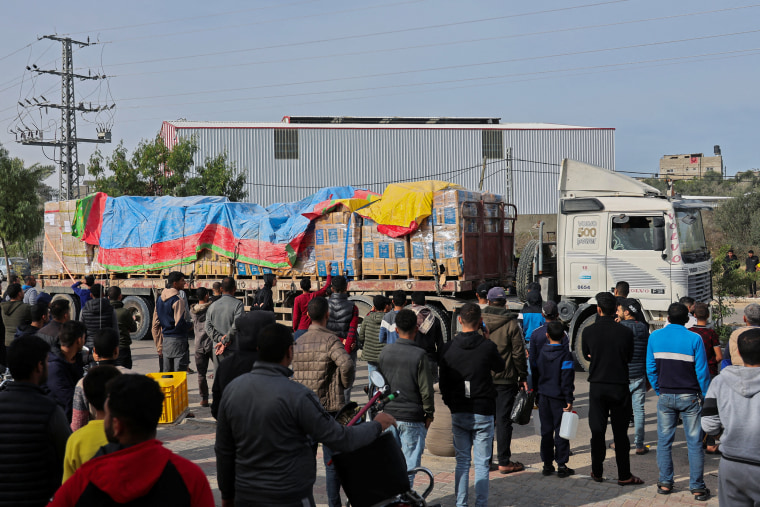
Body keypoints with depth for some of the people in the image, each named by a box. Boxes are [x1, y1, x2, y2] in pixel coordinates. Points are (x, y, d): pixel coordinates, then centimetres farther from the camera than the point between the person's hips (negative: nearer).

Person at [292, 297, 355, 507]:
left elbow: (294, 374, 10)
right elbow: (347, 365, -27)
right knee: (333, 461, 2)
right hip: (329, 406, -5)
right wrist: (345, 384, -10)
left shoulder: (299, 342, 6)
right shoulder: (330, 340, -12)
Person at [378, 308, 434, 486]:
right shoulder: (419, 355, -13)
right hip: (412, 418, -4)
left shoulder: (385, 352, 1)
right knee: (409, 463, 4)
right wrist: (429, 414, 2)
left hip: (388, 415, 5)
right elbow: (426, 389, -11)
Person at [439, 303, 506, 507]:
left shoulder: (449, 348, -2)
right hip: (483, 413, -2)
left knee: (462, 461, 11)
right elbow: (500, 367, 10)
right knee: (481, 463, 4)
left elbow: (443, 381, 4)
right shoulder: (487, 346, -11)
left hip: (458, 413, 3)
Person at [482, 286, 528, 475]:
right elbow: (518, 353, -6)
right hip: (505, 379, -3)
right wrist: (523, 377, 3)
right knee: (503, 419, 2)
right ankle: (504, 462, 5)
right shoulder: (511, 324, -8)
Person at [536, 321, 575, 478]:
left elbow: (536, 373, 9)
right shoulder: (565, 355, -11)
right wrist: (569, 400, -11)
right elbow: (567, 380, -14)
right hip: (558, 398, -4)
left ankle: (547, 464, 14)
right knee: (561, 431, 2)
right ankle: (561, 466, 3)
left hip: (544, 398, 4)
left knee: (546, 431, 11)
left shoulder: (541, 352, 3)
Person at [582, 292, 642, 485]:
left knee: (597, 431, 9)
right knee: (620, 432, 5)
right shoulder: (625, 332, -8)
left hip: (597, 386, 1)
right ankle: (624, 475, 8)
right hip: (620, 386, -1)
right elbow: (629, 358, 5)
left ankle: (597, 472, 16)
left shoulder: (589, 331, -6)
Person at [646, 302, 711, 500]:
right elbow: (702, 371, -6)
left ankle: (665, 483, 13)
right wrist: (705, 396, 5)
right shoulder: (694, 339, -8)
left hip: (665, 396, 2)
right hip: (689, 397, -2)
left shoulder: (655, 337, 0)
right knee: (694, 442, 3)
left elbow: (651, 368, 5)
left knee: (664, 441, 10)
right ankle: (697, 487, 5)